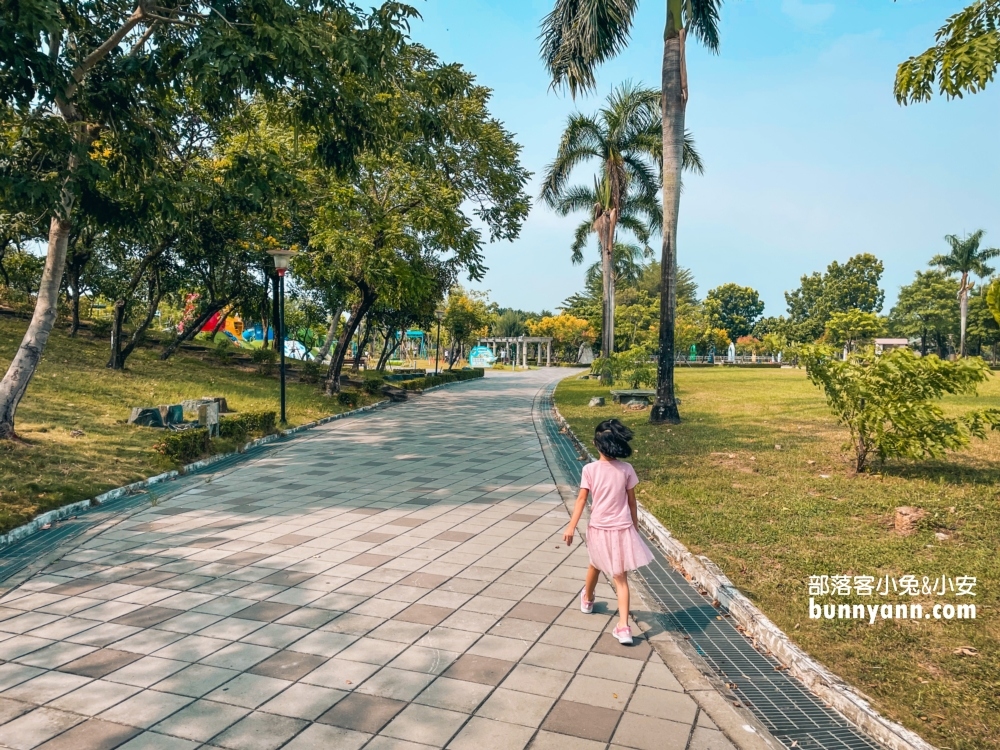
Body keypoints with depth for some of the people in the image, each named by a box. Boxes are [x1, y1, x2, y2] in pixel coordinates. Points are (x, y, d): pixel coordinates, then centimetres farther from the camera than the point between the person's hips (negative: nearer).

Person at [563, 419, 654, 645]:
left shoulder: (590, 469, -11)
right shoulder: (626, 469, -8)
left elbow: (581, 499, -8)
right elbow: (631, 501, 0)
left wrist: (571, 526, -1)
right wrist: (635, 526, 13)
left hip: (598, 528, 1)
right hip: (622, 528, 0)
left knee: (596, 565, 27)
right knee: (621, 578, 5)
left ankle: (587, 599, 51)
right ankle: (623, 626, -4)